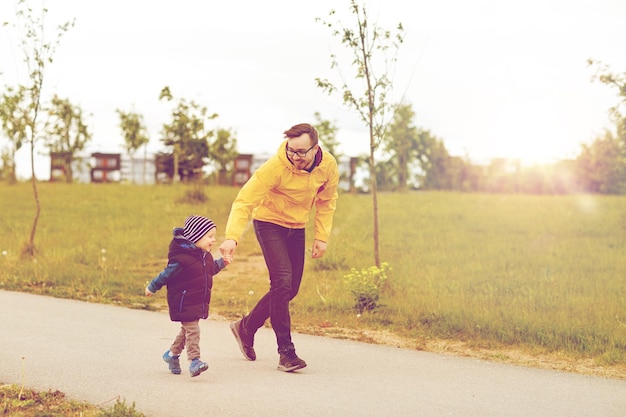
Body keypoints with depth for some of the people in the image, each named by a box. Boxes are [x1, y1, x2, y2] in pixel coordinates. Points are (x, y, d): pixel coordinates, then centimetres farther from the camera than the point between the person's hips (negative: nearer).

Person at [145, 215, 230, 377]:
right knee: (192, 329, -14)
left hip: (199, 301, 9)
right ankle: (194, 360, -16)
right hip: (184, 301, -9)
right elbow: (167, 274, -12)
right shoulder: (182, 257, -21)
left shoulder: (205, 255, 7)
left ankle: (172, 353, 37)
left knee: (187, 329, 19)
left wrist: (221, 262, 14)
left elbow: (210, 269, 27)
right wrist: (152, 287, -3)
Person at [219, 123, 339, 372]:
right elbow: (245, 201, -30)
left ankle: (246, 328, 28)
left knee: (289, 290, 7)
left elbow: (327, 202, 4)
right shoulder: (275, 167, -28)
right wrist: (232, 237, -42)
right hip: (269, 223, -6)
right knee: (282, 282, -19)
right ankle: (286, 352, -13)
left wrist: (322, 236, -2)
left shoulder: (328, 166, -13)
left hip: (296, 228, 6)